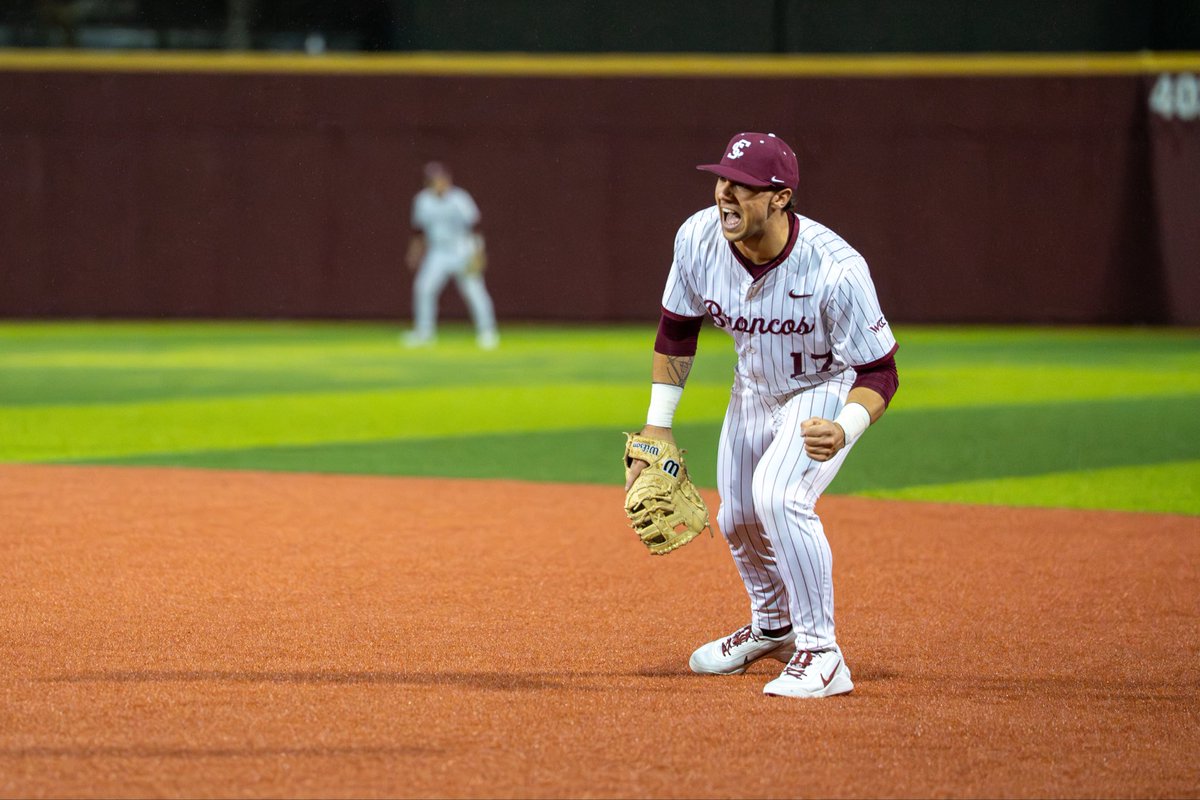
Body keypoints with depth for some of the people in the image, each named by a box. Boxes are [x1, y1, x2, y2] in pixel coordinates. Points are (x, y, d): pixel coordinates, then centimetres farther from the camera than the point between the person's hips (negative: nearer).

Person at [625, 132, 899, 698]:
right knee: (737, 519, 16)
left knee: (778, 497, -29)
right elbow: (677, 330, -2)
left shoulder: (836, 269, -36)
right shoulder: (699, 239, -22)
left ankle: (820, 654, -18)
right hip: (754, 390, 6)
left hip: (830, 389, -6)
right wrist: (657, 425, -1)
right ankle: (773, 628, 47)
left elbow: (878, 372, -28)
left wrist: (843, 432, -47)